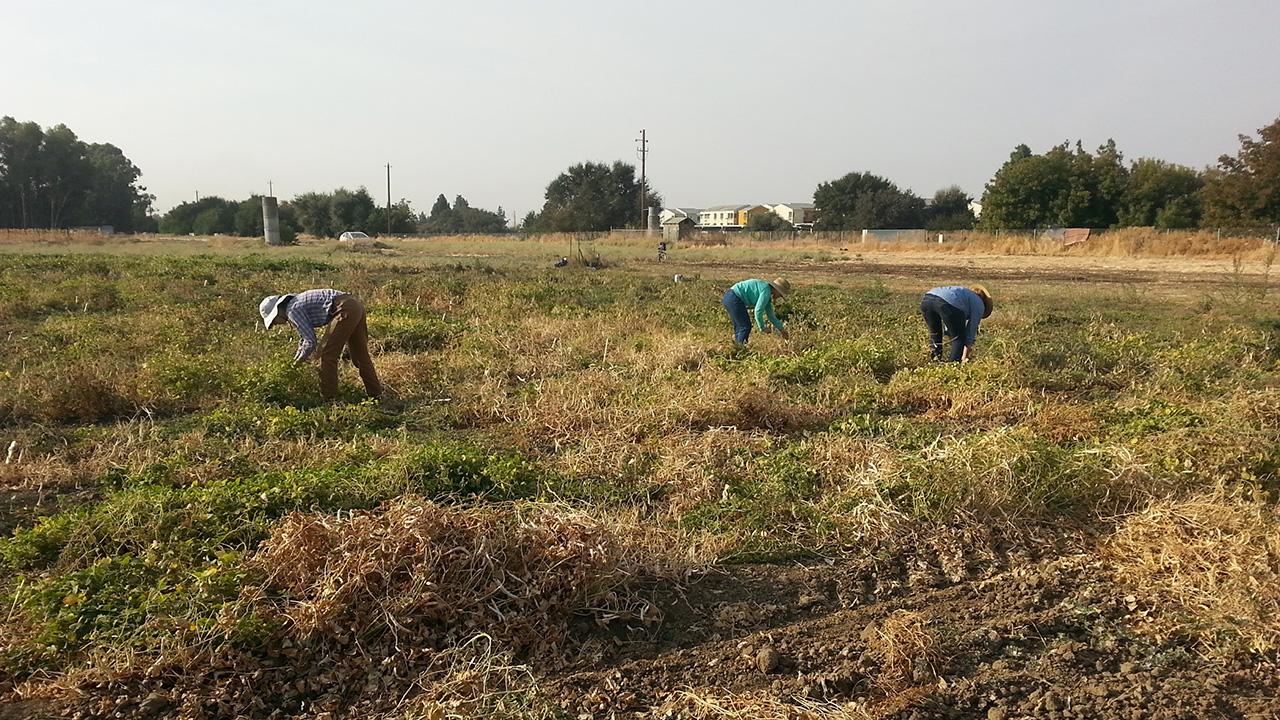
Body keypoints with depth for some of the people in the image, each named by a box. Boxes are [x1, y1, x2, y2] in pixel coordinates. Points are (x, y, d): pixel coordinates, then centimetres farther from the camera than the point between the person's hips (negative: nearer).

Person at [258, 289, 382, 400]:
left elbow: (311, 341, -6)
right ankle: (375, 393, 25)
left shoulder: (293, 310, -3)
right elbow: (305, 335, 39)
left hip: (345, 310, -10)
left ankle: (329, 398, 5)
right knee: (360, 354, 18)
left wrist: (299, 361, 11)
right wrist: (295, 359, 42)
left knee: (328, 353, 0)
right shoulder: (297, 302, 26)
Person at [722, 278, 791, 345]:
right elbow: (758, 310, -17)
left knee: (740, 326, 19)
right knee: (745, 327, -3)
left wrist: (782, 330, 27)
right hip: (734, 299, -11)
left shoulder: (768, 295, 19)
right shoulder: (766, 291, -12)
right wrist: (762, 327, -5)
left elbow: (770, 315, 25)